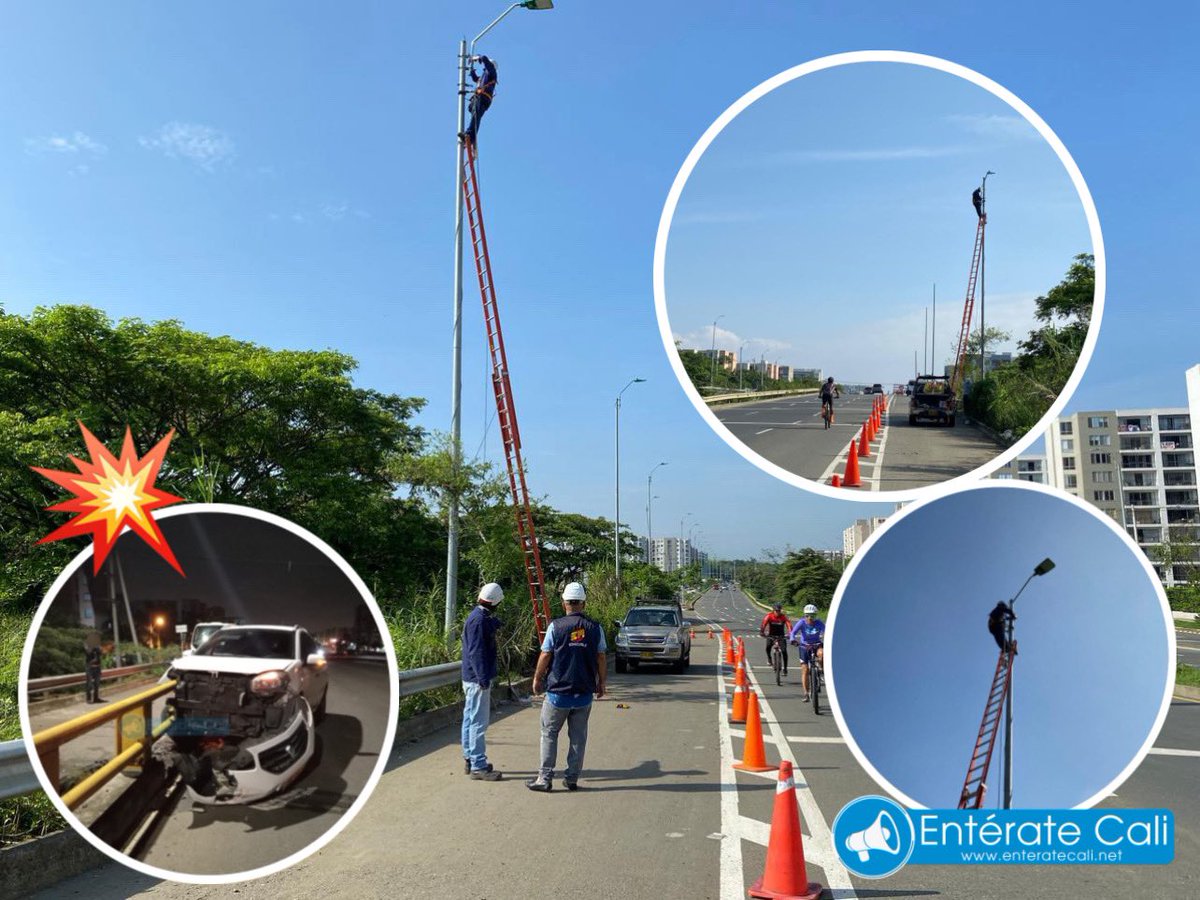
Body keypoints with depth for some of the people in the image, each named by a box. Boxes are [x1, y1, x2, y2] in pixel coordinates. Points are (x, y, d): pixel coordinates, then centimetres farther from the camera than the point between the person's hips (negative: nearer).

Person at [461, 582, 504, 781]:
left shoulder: (480, 616, 10)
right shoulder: (479, 620, -20)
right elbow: (476, 652, -23)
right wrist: (483, 679, -24)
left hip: (473, 678, 11)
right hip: (477, 680, -11)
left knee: (470, 719, 17)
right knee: (478, 723, -6)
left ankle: (469, 759, 27)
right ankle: (478, 766, -2)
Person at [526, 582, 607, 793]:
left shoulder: (556, 626, -8)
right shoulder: (595, 628, -1)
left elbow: (545, 657, -5)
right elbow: (601, 660, 2)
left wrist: (537, 680, 9)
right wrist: (601, 684, 15)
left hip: (558, 692, -2)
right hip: (584, 693, 2)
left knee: (549, 734, 9)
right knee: (578, 737, 11)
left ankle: (545, 778, 10)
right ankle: (572, 779, 15)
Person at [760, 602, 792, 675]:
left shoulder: (783, 617, -16)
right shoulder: (769, 616, -16)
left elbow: (789, 625, -28)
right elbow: (764, 624, -27)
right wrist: (761, 632, -45)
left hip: (781, 635, 0)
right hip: (771, 635, 0)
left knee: (784, 651, -13)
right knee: (768, 646, -27)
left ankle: (785, 668, 0)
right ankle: (769, 658, 2)